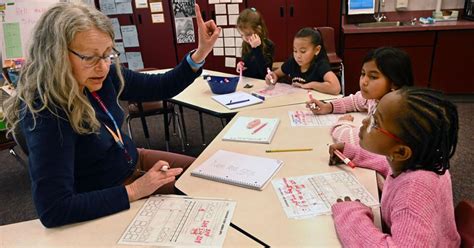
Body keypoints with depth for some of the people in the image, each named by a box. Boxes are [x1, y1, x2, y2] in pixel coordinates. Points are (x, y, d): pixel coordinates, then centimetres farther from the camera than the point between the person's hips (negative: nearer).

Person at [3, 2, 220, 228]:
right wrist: (134, 191, -35)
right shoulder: (46, 112, -33)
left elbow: (159, 88, -1)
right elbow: (53, 210, -38)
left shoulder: (102, 76, -13)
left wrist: (200, 53, -14)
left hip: (133, 162, 7)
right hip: (104, 202, -7)